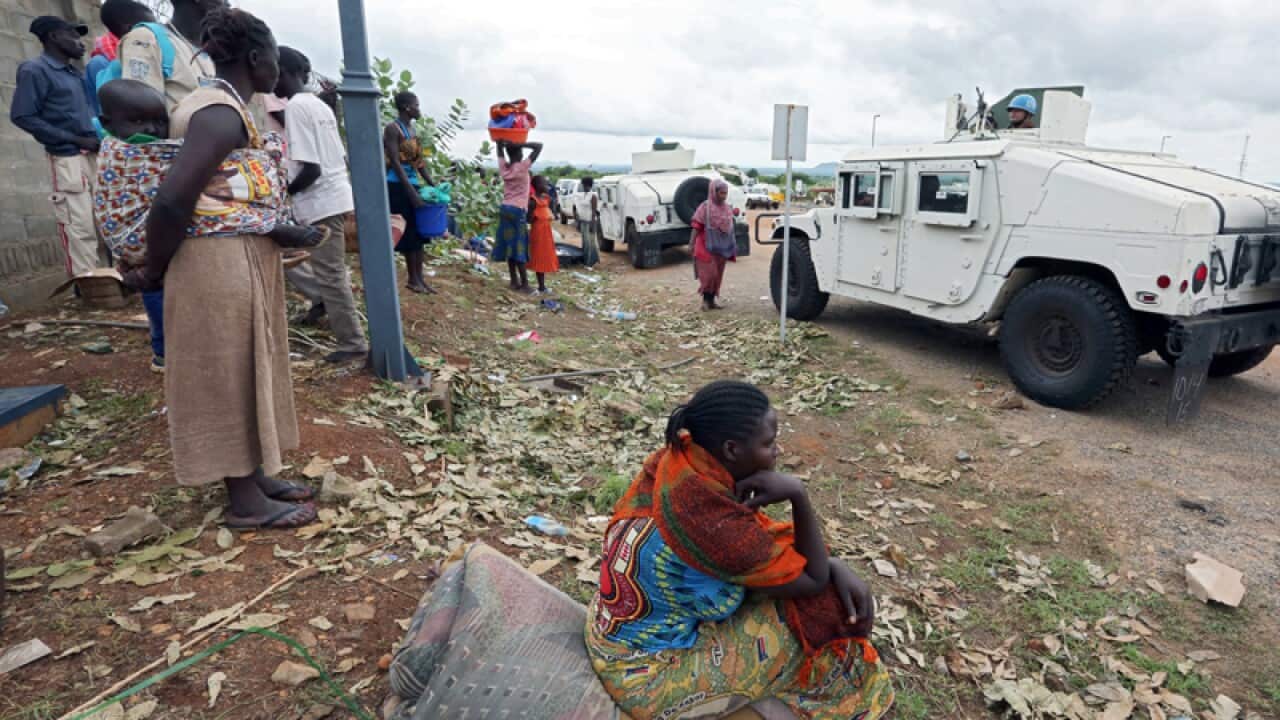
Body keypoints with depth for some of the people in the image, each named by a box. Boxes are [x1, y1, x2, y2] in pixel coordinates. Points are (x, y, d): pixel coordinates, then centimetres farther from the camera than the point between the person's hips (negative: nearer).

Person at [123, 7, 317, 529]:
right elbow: (172, 200, -25)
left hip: (239, 264, 10)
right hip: (221, 267, -10)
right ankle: (245, 502, 11)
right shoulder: (222, 114, -18)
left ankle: (255, 476, 28)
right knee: (230, 379, -1)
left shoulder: (220, 107, 14)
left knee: (245, 374, 15)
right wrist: (153, 272, -13)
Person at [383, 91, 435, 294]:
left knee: (419, 232, 8)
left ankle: (419, 278, 14)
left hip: (414, 185, 8)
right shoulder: (392, 129, -12)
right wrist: (412, 194, -23)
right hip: (398, 187, -8)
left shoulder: (412, 129, 14)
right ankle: (413, 279, 6)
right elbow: (395, 163, -19)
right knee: (408, 233, -3)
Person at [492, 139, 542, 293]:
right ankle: (524, 284, -3)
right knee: (519, 248, -5)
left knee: (510, 246, 8)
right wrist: (521, 144, -15)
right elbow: (539, 146, -13)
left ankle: (514, 281, 12)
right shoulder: (523, 167, -10)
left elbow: (499, 147, 22)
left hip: (505, 209, 6)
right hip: (518, 211, -6)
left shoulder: (503, 166, 5)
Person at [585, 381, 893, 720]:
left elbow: (760, 535, 2)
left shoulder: (681, 464, -10)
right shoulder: (711, 516, -34)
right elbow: (812, 580, -18)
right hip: (648, 670, -8)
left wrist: (837, 567, -8)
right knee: (821, 615, -4)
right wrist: (798, 494, -25)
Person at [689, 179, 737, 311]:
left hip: (722, 247, 6)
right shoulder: (705, 206, -9)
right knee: (709, 273, -9)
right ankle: (706, 299, 5)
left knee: (718, 274, 9)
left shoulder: (727, 208, 9)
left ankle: (711, 300, 18)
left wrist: (732, 246, 17)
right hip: (707, 246, -6)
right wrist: (692, 243, -17)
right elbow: (697, 226, -11)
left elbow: (730, 227, 16)